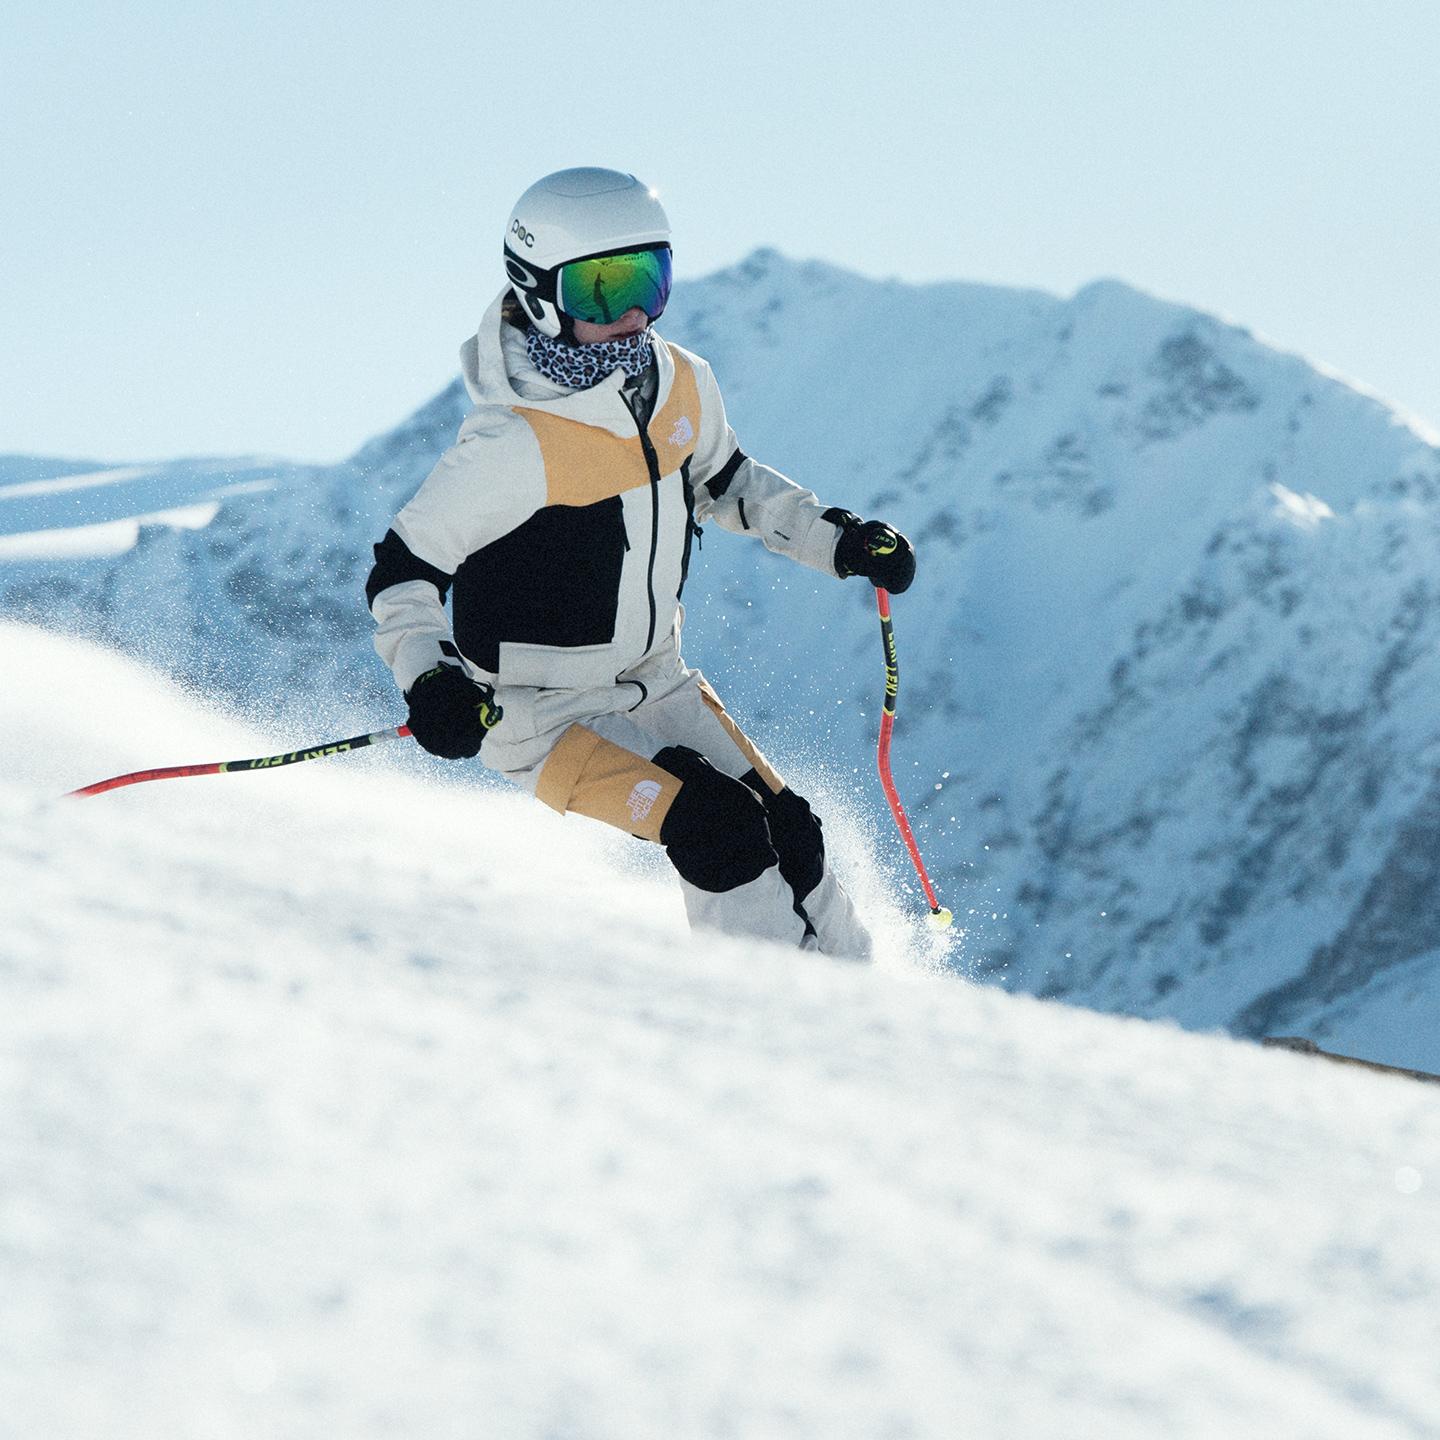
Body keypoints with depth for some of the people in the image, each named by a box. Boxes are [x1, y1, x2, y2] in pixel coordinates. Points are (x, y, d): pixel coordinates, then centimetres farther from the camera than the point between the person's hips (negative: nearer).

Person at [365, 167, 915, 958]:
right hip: (539, 711, -7)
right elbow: (402, 573, -22)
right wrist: (429, 679, -39)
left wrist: (838, 540, 7)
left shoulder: (681, 384, -6)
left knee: (788, 834, 1)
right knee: (720, 829, -22)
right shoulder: (515, 446, -28)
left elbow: (724, 481, 16)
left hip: (653, 681, 7)